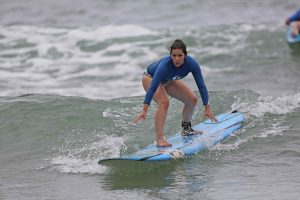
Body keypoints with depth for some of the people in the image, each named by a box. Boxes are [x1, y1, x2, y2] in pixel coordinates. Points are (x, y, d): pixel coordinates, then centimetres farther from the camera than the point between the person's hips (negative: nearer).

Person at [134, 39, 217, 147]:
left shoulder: (191, 63, -30)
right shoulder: (165, 65, -42)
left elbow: (201, 85, -24)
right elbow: (153, 88, -43)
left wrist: (207, 108, -25)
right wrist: (144, 110, -46)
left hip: (168, 80, 6)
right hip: (151, 78, -6)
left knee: (192, 99, 3)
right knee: (164, 102, -30)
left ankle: (186, 128, 27)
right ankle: (159, 139, -31)